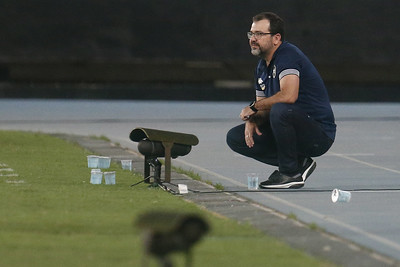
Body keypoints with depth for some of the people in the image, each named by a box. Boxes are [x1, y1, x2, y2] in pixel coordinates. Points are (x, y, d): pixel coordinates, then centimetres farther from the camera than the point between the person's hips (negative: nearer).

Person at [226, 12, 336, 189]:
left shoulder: (288, 54, -18)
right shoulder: (262, 67, 11)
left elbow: (289, 96, -33)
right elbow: (264, 109, 16)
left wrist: (254, 107, -19)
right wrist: (252, 120, -9)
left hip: (320, 133, -9)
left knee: (280, 110, -37)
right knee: (235, 137, 2)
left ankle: (290, 173, -18)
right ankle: (299, 163, 2)